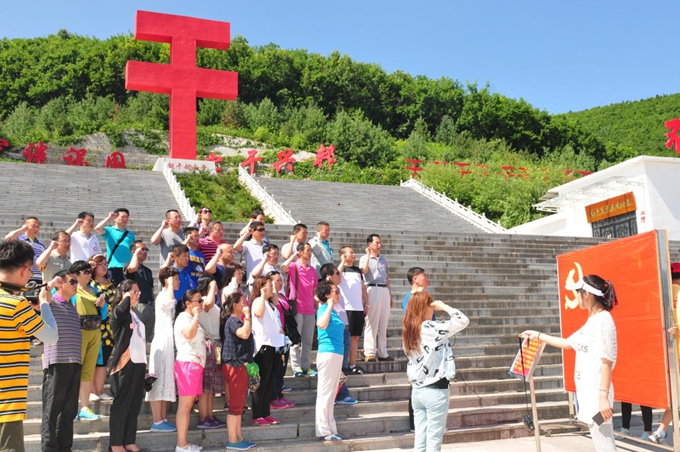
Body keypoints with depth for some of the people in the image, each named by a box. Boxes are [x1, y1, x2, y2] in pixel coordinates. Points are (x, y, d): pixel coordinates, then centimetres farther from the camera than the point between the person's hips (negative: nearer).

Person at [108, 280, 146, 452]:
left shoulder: (135, 314, 18)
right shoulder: (118, 311, -6)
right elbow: (121, 310, -33)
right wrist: (128, 297, -13)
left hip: (139, 363, 7)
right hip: (125, 364, -7)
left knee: (135, 403, 10)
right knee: (121, 403, -1)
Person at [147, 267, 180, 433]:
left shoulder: (170, 299, 18)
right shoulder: (162, 297, -12)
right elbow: (169, 301, -36)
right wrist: (170, 286, -22)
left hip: (169, 344, 10)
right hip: (162, 344, -10)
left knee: (166, 383, 11)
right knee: (159, 383, -6)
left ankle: (163, 419, 16)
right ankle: (157, 422, -3)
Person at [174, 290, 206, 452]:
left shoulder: (191, 318, 21)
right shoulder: (183, 317, -9)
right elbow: (189, 334, -29)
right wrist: (196, 315, -21)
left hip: (195, 364, 10)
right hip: (187, 364, -10)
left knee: (188, 405, 10)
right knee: (184, 405, -7)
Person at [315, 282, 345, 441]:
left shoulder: (333, 311, 15)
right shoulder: (324, 309, -12)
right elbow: (321, 324, -34)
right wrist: (330, 306, -30)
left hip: (336, 353, 10)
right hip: (328, 353, -9)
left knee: (330, 394, 14)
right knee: (325, 393, -4)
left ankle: (330, 429, 21)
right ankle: (323, 431, 1)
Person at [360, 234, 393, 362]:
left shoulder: (383, 259, 20)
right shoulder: (365, 258, 2)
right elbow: (363, 271, -19)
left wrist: (390, 295, 19)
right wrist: (368, 255, -12)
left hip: (385, 290, 6)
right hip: (373, 289, -6)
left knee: (383, 324, 8)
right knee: (372, 323, -7)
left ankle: (382, 353, 14)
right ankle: (369, 353, -4)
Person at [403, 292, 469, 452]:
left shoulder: (408, 330, 5)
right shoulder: (431, 328, -15)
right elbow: (463, 321, -16)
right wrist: (444, 306, -3)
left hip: (417, 391, 7)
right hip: (435, 391, -7)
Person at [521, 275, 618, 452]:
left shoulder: (603, 320, -14)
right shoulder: (592, 321, 15)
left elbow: (607, 362, -19)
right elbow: (568, 343, 27)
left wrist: (604, 396, -22)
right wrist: (539, 335, 29)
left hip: (597, 391, -10)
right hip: (588, 390, 10)